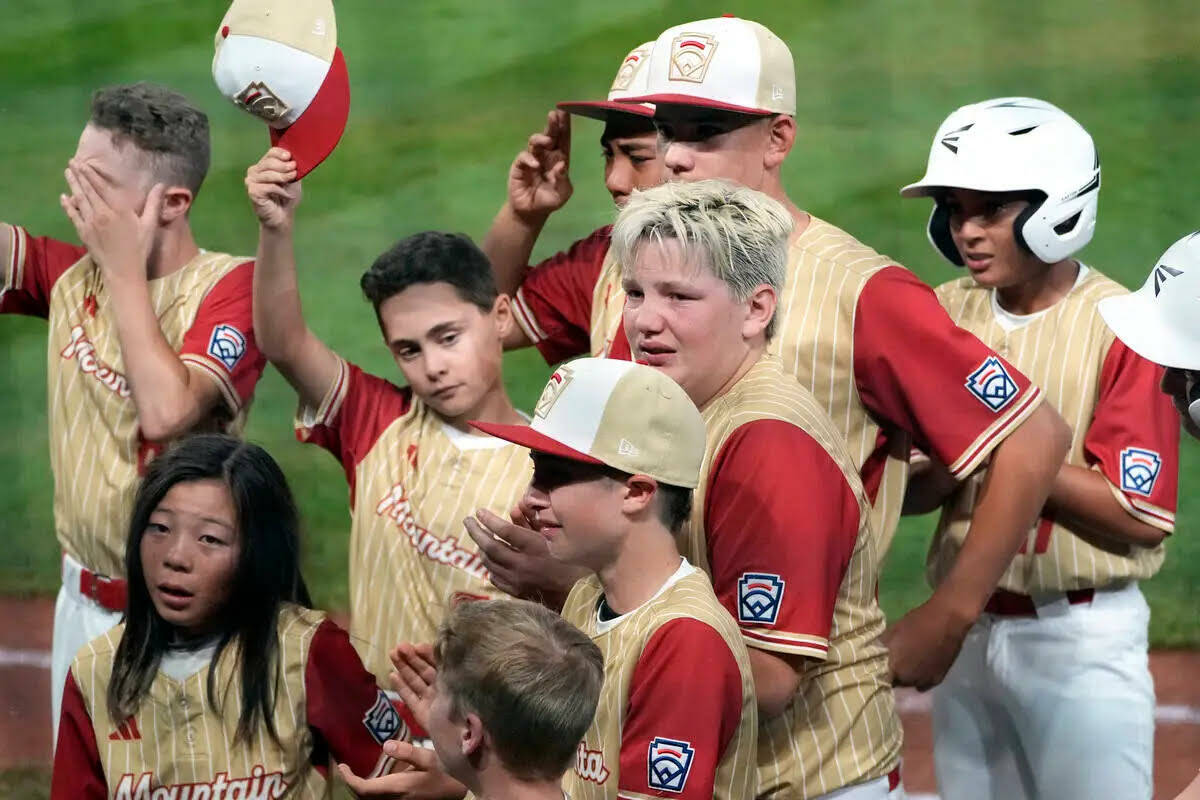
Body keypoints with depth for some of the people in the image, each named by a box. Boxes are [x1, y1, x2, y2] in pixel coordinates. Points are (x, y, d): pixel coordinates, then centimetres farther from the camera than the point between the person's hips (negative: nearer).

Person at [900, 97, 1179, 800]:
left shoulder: (1121, 328, -13)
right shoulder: (944, 316, 5)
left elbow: (1143, 515, -18)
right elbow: (902, 491, 7)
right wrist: (947, 460, -14)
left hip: (1082, 640, -6)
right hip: (966, 628, 6)